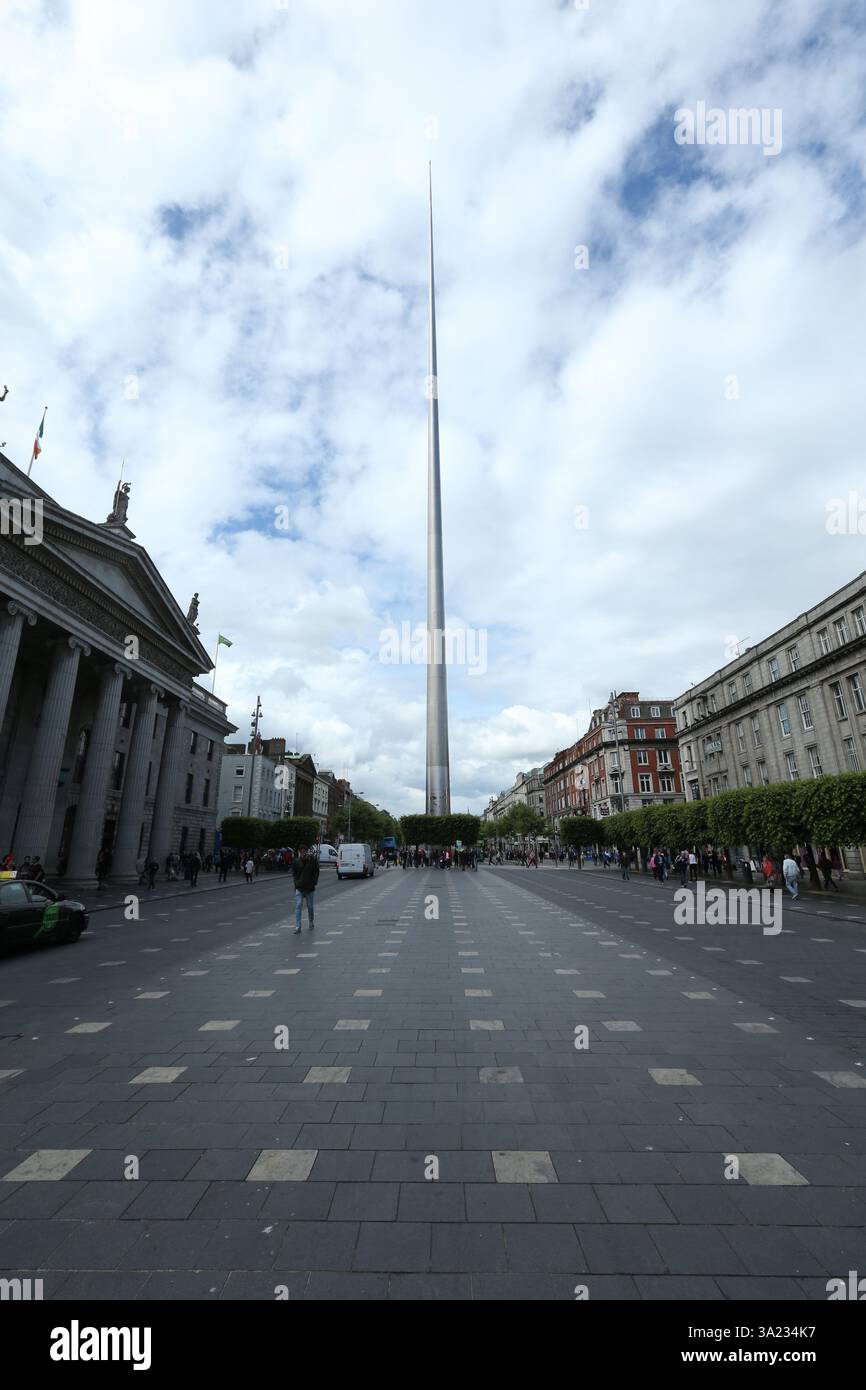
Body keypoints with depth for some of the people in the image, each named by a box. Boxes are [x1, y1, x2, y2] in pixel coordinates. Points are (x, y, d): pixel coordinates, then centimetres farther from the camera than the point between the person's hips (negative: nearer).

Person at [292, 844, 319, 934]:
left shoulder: (313, 860, -5)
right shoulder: (296, 861, -2)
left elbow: (316, 872, 2)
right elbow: (294, 873, 8)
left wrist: (314, 883, -5)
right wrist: (296, 882, -3)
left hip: (309, 888, 0)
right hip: (299, 888, 0)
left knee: (310, 906, 13)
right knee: (298, 906, -9)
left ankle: (311, 923, 35)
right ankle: (297, 928, -8)